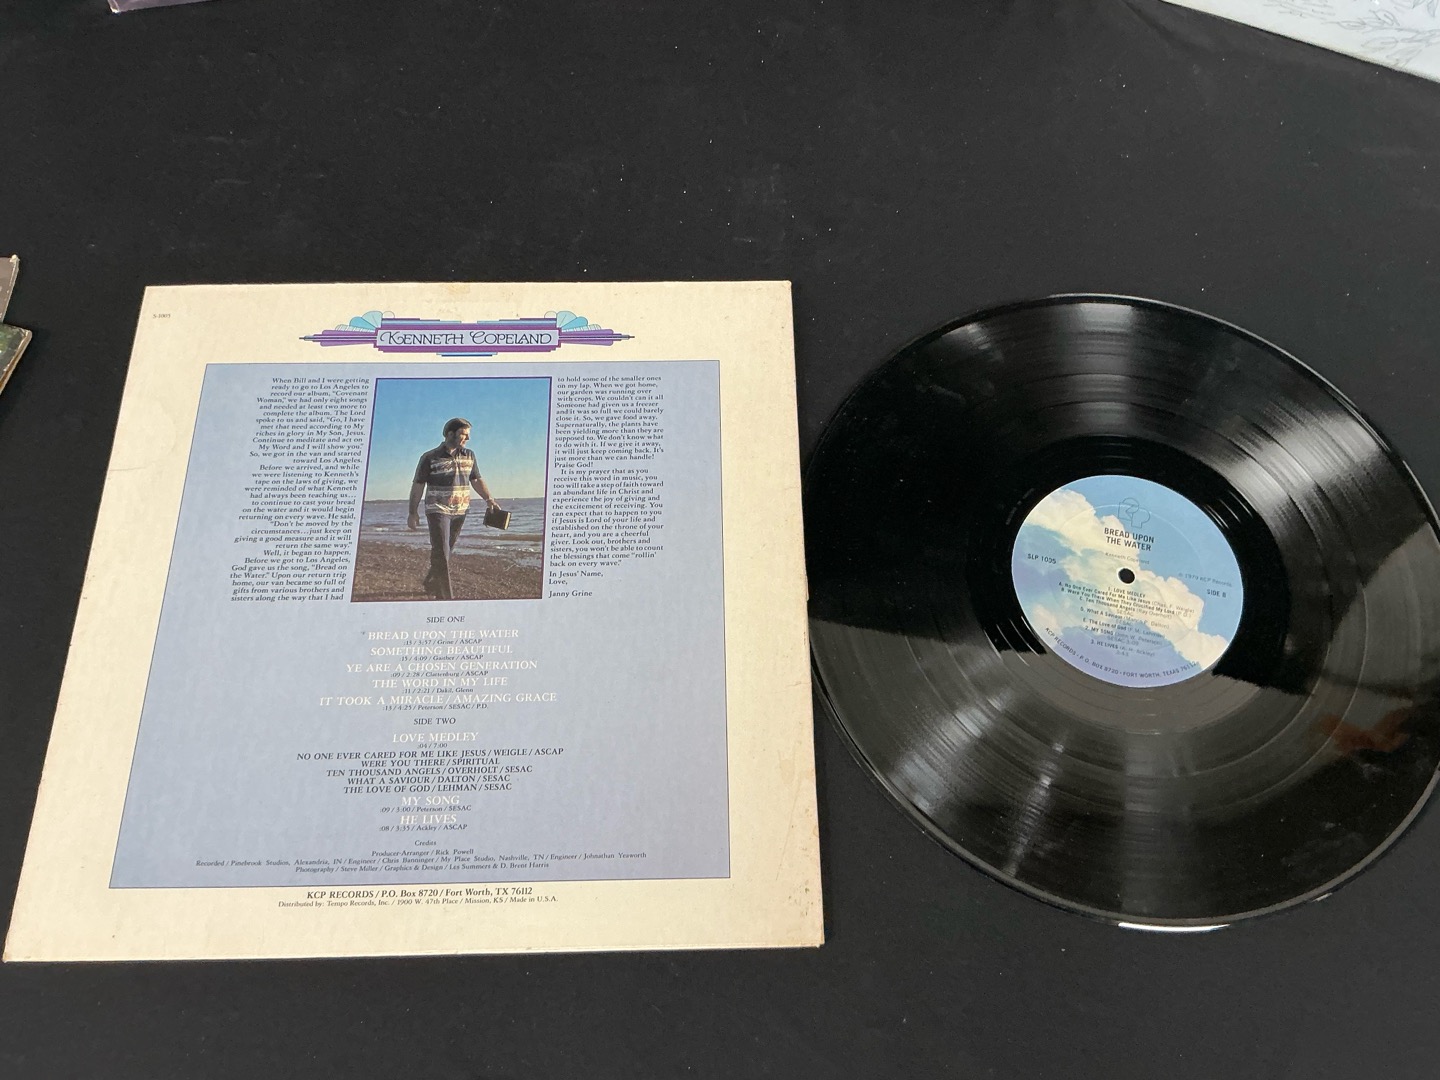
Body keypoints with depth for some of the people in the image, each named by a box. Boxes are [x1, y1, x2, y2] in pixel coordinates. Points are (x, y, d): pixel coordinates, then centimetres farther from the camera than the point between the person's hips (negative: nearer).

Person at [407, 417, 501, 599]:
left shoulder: (469, 456, 7)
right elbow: (417, 485, -2)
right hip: (438, 511, -5)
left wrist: (489, 500, 2)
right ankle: (446, 595, -10)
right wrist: (413, 513, -4)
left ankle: (431, 584, 32)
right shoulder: (430, 458, -6)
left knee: (446, 551, 13)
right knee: (441, 552, -9)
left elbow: (476, 480, 15)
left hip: (460, 512, 5)